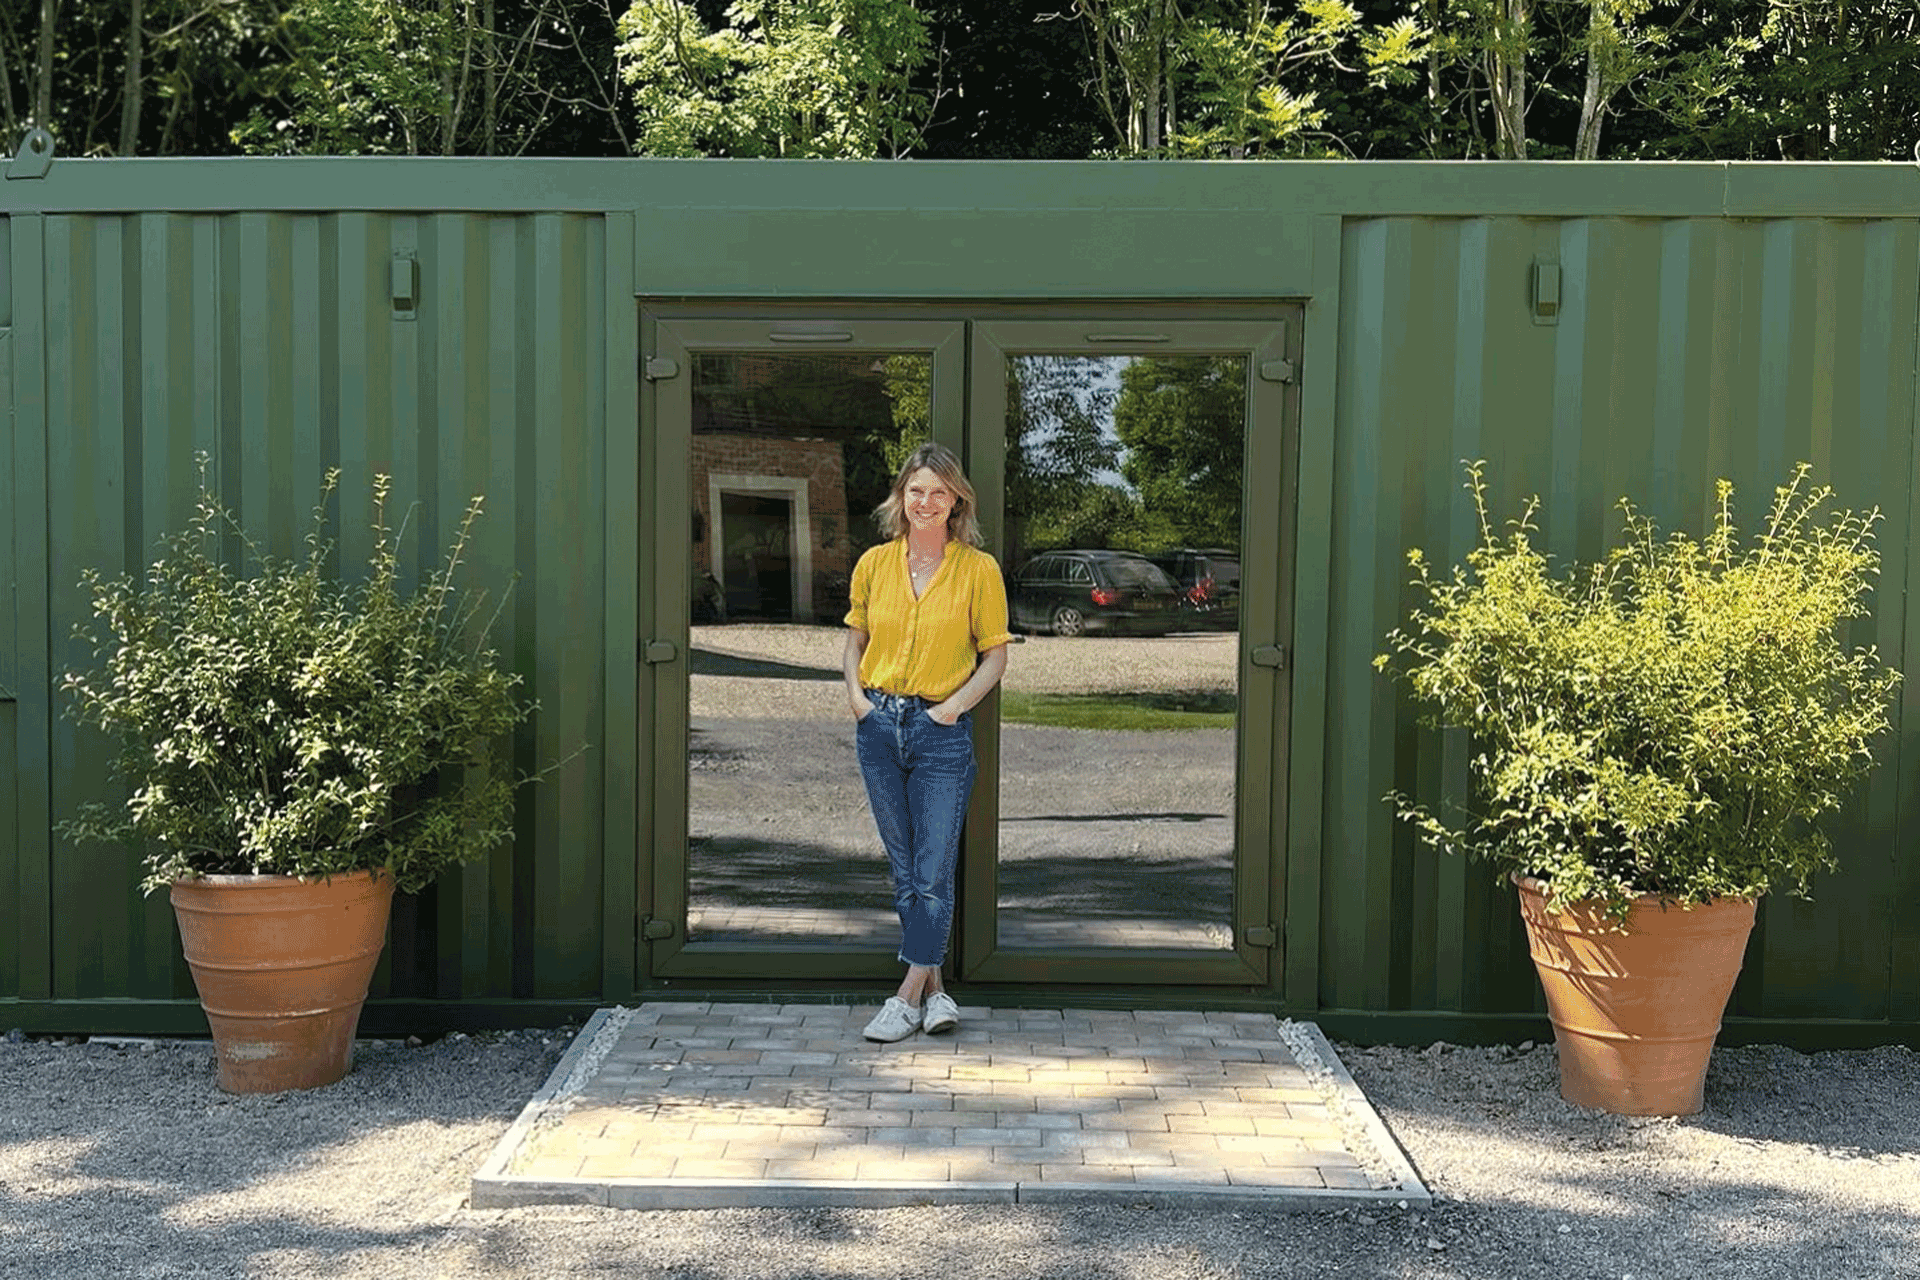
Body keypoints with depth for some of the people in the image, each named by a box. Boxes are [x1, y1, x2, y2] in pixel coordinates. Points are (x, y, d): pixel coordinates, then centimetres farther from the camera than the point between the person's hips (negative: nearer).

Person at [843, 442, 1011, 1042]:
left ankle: (908, 996, 2)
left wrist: (953, 705, -10)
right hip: (879, 724, 4)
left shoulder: (978, 569, -4)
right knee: (904, 867, 9)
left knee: (934, 869, -5)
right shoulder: (875, 563, 5)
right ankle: (934, 989, 20)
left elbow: (995, 654, 0)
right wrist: (855, 693, 3)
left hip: (941, 729, -4)